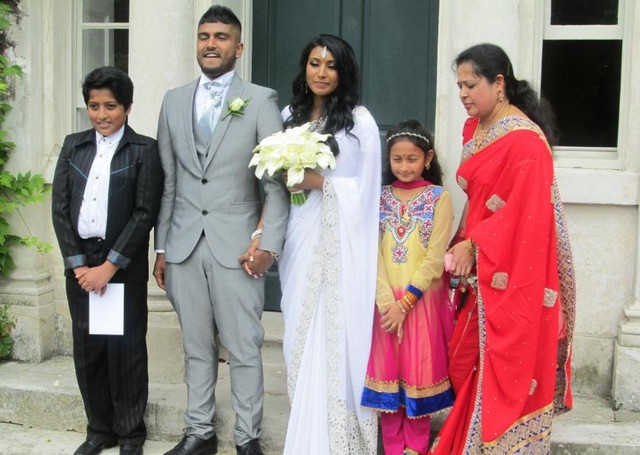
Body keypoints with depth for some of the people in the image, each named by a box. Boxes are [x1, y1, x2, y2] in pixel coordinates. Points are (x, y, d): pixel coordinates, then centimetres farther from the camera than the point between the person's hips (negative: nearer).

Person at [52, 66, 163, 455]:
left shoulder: (144, 150, -3)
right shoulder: (74, 146, 8)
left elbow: (145, 213, -9)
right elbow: (60, 208, 5)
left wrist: (109, 266, -13)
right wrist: (78, 264, -5)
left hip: (125, 265, -4)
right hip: (80, 263, 4)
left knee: (126, 349, 4)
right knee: (87, 349, 9)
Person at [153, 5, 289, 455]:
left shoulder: (261, 100, -1)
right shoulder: (174, 101, 11)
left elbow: (278, 180, -4)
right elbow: (168, 181, 11)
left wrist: (269, 244, -11)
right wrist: (161, 248, 9)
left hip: (236, 245, -3)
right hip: (184, 246, 4)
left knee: (244, 349, 4)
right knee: (197, 347, 13)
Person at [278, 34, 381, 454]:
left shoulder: (359, 120, -4)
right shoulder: (291, 114, 11)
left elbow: (366, 188, -6)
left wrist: (318, 182, -14)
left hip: (339, 242, -5)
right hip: (300, 237, 5)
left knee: (336, 335, -3)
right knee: (301, 334, 9)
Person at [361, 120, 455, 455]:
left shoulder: (439, 198, -3)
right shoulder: (380, 197, 5)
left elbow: (435, 258, -9)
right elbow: (374, 253, -2)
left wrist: (405, 302, -13)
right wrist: (387, 301, -13)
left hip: (423, 300, -2)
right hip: (386, 302, 3)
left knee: (419, 370, 4)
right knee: (388, 371, 6)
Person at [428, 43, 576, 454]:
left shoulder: (524, 139, -17)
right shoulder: (474, 129, 10)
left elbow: (524, 212, -20)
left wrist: (473, 244, -13)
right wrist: (462, 246, 5)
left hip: (514, 273, -8)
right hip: (482, 270, 8)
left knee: (508, 368, 1)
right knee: (466, 361, 11)